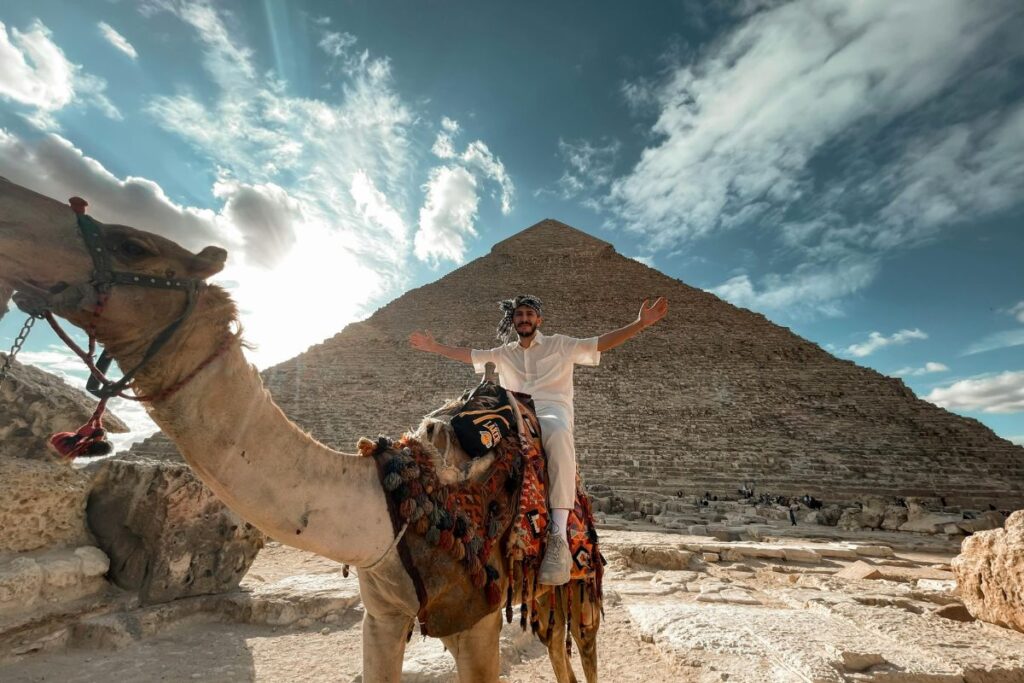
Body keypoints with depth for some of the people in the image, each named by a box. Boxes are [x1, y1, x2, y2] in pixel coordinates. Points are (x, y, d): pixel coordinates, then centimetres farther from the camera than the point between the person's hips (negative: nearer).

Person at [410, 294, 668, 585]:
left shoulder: (560, 344, 13)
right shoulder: (503, 353, 23)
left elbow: (600, 343, 6)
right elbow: (468, 354, 27)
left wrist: (641, 323, -4)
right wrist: (434, 347, 24)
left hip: (552, 413, -4)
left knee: (557, 432, -40)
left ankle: (559, 536, -44)